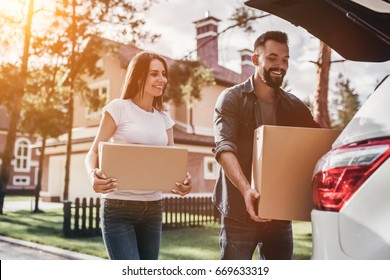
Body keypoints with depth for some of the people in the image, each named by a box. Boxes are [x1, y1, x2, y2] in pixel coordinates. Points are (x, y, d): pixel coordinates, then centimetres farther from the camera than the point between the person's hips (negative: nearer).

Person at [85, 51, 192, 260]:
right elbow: (94, 151, -5)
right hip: (118, 206, -5)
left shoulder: (164, 119, 12)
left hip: (153, 207, 6)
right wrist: (93, 175, -28)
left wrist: (182, 181, -14)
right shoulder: (118, 108, -3)